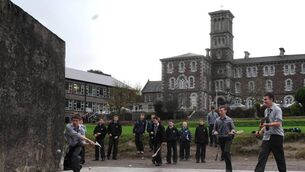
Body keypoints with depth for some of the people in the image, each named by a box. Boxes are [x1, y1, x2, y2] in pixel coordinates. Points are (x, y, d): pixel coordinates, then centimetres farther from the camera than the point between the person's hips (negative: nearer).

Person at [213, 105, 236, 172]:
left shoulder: (229, 120, -2)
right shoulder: (217, 120, 4)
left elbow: (233, 128, 2)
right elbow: (214, 129, 11)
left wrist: (232, 132, -20)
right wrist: (215, 132, -11)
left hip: (227, 138, -4)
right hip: (220, 138, 4)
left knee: (226, 152, -17)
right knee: (223, 152, 8)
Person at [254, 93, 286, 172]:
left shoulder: (277, 109, -11)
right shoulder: (266, 110, 12)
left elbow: (278, 124, -21)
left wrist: (266, 124, -30)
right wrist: (260, 131, 7)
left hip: (276, 136, -6)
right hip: (267, 137, 6)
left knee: (279, 158, 7)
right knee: (262, 156, -4)